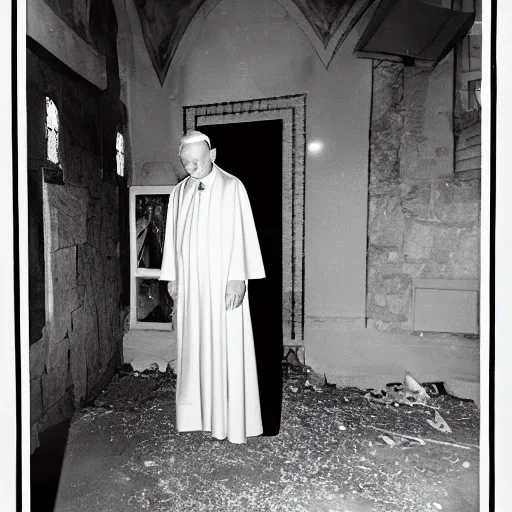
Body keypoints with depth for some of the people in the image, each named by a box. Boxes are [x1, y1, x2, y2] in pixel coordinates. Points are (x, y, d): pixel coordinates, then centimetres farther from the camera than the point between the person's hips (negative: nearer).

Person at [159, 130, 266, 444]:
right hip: (190, 283, 5)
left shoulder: (232, 187, -6)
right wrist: (172, 277, 9)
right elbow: (173, 237, 12)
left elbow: (241, 234, -10)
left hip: (223, 280, -4)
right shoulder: (179, 192, 9)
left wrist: (237, 278, -16)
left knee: (227, 347, 0)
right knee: (194, 347, 9)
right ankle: (199, 414, 24)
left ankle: (232, 421, 12)